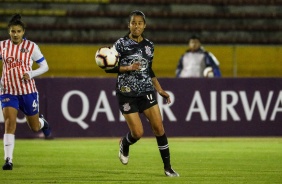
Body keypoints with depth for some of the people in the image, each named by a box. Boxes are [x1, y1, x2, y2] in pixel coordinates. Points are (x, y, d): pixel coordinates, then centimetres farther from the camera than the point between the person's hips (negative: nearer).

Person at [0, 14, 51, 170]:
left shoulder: (31, 47, -6)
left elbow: (45, 66, 1)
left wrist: (31, 74, -16)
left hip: (28, 91, 0)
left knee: (34, 127, 13)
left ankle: (42, 122, 51)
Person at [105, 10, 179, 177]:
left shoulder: (149, 46, 9)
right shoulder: (121, 44, -5)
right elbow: (109, 67, -7)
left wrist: (160, 90, 16)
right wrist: (129, 68, -21)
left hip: (146, 91, 4)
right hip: (127, 93, -4)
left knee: (159, 127, -8)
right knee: (138, 133, -7)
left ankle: (168, 168, 1)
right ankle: (124, 145, 31)